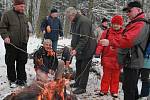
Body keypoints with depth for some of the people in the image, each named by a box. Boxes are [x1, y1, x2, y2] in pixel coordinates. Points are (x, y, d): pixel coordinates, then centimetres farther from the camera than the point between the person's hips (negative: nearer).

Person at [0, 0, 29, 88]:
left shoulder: (24, 16, 13)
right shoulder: (7, 14, -5)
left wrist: (26, 38, 15)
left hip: (22, 44, 5)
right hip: (11, 44, -5)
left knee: (22, 62, 10)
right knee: (10, 62, 3)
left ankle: (21, 79, 23)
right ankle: (12, 80, 15)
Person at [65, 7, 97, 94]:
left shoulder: (84, 21, -23)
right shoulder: (74, 21, 8)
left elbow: (84, 39, -27)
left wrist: (76, 50, -30)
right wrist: (73, 47, 10)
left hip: (87, 48, -10)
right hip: (79, 48, 10)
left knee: (84, 68, -4)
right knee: (78, 65, 18)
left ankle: (82, 87, 3)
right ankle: (77, 83, 32)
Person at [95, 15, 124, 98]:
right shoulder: (107, 32, 0)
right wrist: (98, 50, -16)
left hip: (118, 59, 1)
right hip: (107, 57, 0)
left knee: (115, 76, 11)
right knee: (106, 75, 9)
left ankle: (114, 91, 21)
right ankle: (104, 90, 19)